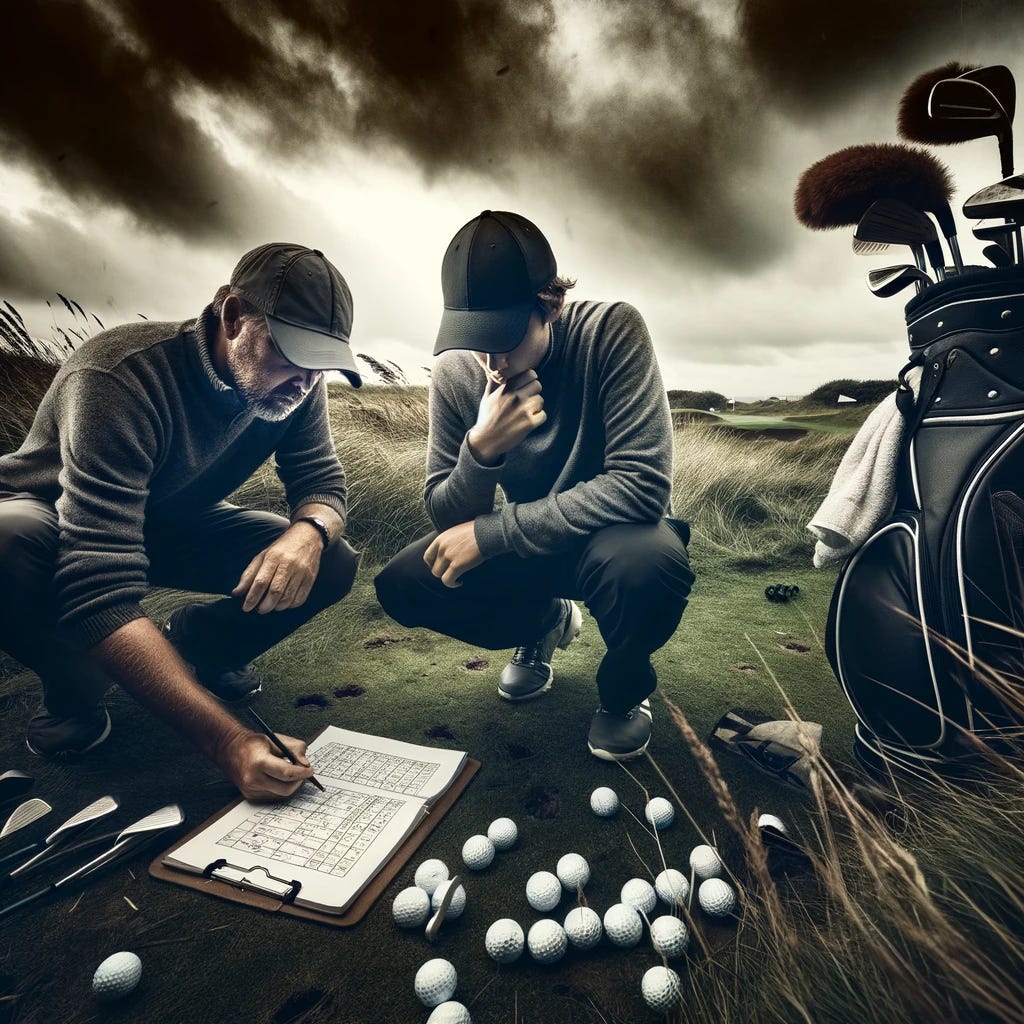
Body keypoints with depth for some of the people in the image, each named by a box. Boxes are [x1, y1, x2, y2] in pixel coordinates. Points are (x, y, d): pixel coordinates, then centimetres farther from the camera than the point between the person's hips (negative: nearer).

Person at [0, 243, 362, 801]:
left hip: (175, 525, 4)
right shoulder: (119, 377, -37)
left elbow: (323, 483, -12)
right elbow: (100, 593, -44)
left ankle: (191, 642, 9)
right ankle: (75, 684, -6)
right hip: (46, 519, -3)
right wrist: (228, 741, -52)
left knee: (333, 564, -17)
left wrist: (309, 531, -40)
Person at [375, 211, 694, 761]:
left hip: (614, 533, -3)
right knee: (401, 585, -15)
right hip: (526, 544, 4)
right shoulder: (456, 371, -13)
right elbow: (445, 518, -10)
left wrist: (489, 533, -28)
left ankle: (623, 688, 0)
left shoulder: (611, 330, -24)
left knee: (647, 561, -38)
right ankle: (545, 621, 15)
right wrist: (481, 447, -33)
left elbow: (642, 484, -30)